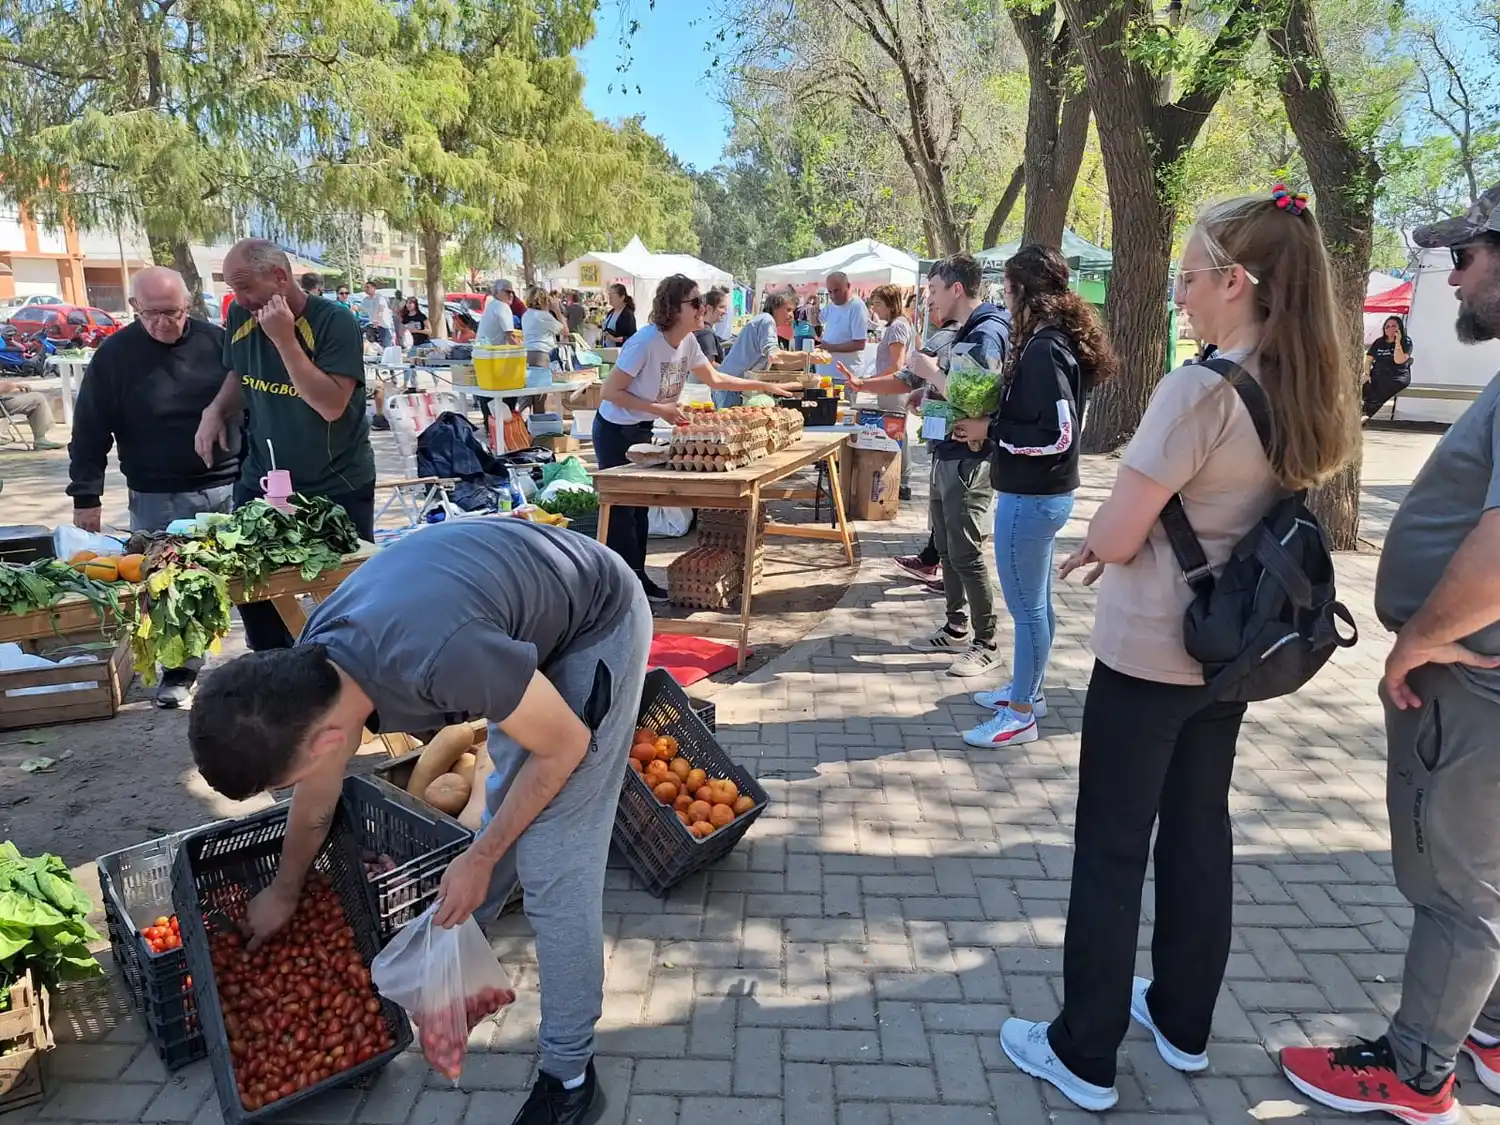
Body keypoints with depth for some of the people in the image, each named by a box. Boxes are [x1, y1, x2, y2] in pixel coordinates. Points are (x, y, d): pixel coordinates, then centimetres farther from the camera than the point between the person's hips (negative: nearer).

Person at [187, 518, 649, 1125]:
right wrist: (283, 891, 25)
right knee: (505, 810, 25)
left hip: (598, 624, -7)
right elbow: (317, 799, 8)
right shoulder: (314, 660, -14)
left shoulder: (439, 658, -41)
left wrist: (480, 859, -11)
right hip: (532, 614, 7)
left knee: (551, 869, -7)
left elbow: (565, 744, -22)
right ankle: (459, 930, 53)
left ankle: (570, 1075, 10)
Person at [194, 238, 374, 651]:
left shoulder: (333, 322, -17)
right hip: (261, 481, 5)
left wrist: (285, 339, -28)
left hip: (337, 488, -5)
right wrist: (216, 409, 0)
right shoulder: (240, 318, 0)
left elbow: (332, 405, -27)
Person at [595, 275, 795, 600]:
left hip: (642, 431, 8)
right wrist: (659, 409, -29)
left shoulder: (688, 341, -6)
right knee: (622, 507, -4)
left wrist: (763, 386, 7)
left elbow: (714, 379, 10)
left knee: (639, 504, 12)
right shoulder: (645, 342, -29)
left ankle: (638, 578, 21)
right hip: (614, 431, -8)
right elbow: (611, 392, -25)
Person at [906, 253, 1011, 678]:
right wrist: (928, 390, 7)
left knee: (965, 554, -4)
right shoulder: (964, 332, 14)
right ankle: (957, 628, 28)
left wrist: (933, 373, -17)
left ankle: (985, 643, 7)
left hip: (969, 460, -10)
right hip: (947, 454, 10)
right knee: (945, 548, 16)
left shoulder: (987, 333, -16)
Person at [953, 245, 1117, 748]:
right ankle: (1027, 689, 34)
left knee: (1026, 606, 0)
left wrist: (989, 430, -16)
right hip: (1044, 492, 10)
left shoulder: (1043, 349, -21)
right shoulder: (1060, 340, 9)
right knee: (1036, 602, 20)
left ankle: (1021, 714, 12)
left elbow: (1057, 436, -24)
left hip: (1031, 497, -10)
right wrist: (992, 417, 8)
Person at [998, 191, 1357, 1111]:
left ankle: (1085, 1055, 20)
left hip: (1149, 655, -8)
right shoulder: (1303, 393, 4)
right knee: (1199, 834, 20)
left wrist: (1105, 526, 0)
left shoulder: (1201, 388, -22)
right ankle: (1183, 1022, 37)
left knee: (1111, 850, 5)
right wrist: (1131, 529, 6)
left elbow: (1114, 539, -22)